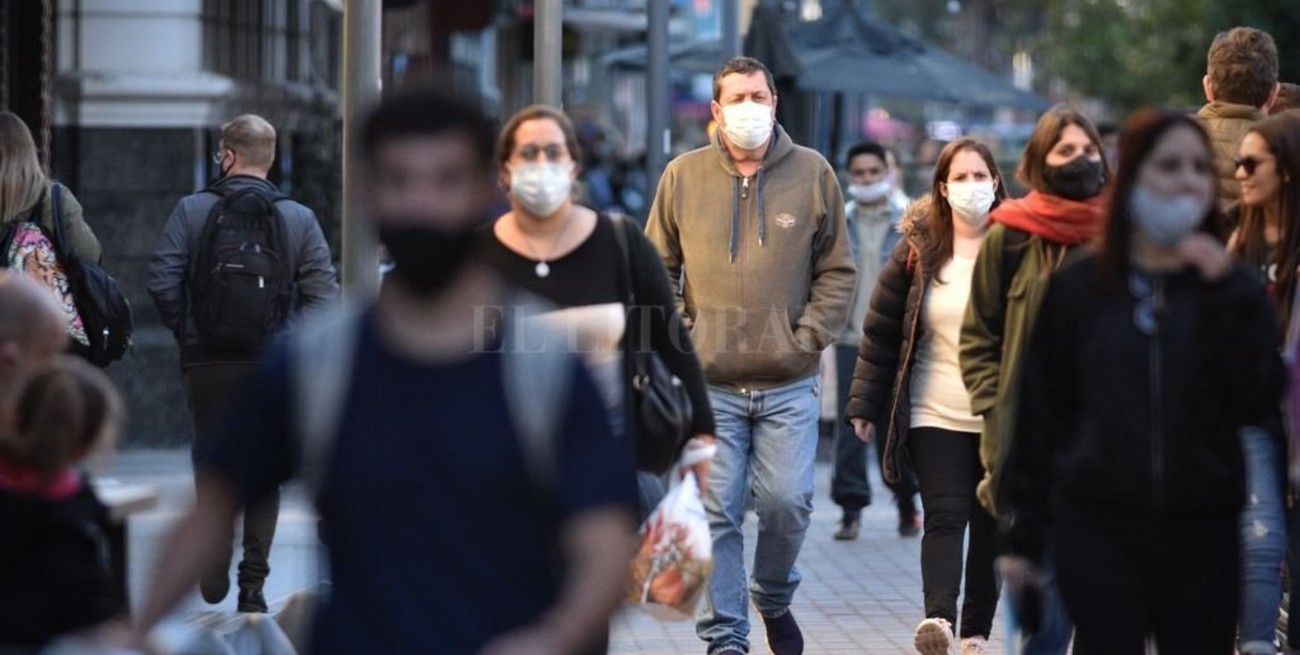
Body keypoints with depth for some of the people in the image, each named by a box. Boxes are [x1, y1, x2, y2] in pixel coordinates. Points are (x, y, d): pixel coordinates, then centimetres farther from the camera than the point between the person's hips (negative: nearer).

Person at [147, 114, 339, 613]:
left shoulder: (191, 210, -2)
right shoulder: (299, 218, 1)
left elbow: (162, 282, -10)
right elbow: (324, 295, -7)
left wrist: (186, 333, 3)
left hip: (207, 363, -1)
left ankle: (214, 567, 2)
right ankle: (253, 582, 6)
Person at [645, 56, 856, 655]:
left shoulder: (812, 174, 4)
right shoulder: (683, 176, 4)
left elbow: (837, 272, 6)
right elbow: (657, 270, 10)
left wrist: (807, 338, -5)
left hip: (789, 385, 0)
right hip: (709, 384, 0)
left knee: (787, 502, -4)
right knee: (715, 513, -1)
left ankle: (774, 598, 25)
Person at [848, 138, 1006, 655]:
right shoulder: (918, 252, 3)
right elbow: (881, 332, 6)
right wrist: (864, 404, 4)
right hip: (935, 415, 0)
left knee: (991, 525, 6)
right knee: (945, 516, -14)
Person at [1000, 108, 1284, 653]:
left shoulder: (1234, 288, 6)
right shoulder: (1077, 288, 4)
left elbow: (1258, 402, -6)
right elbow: (1042, 415, 6)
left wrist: (1225, 296, -13)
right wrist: (1025, 534, 4)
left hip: (1201, 527, 1)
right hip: (1098, 525, -1)